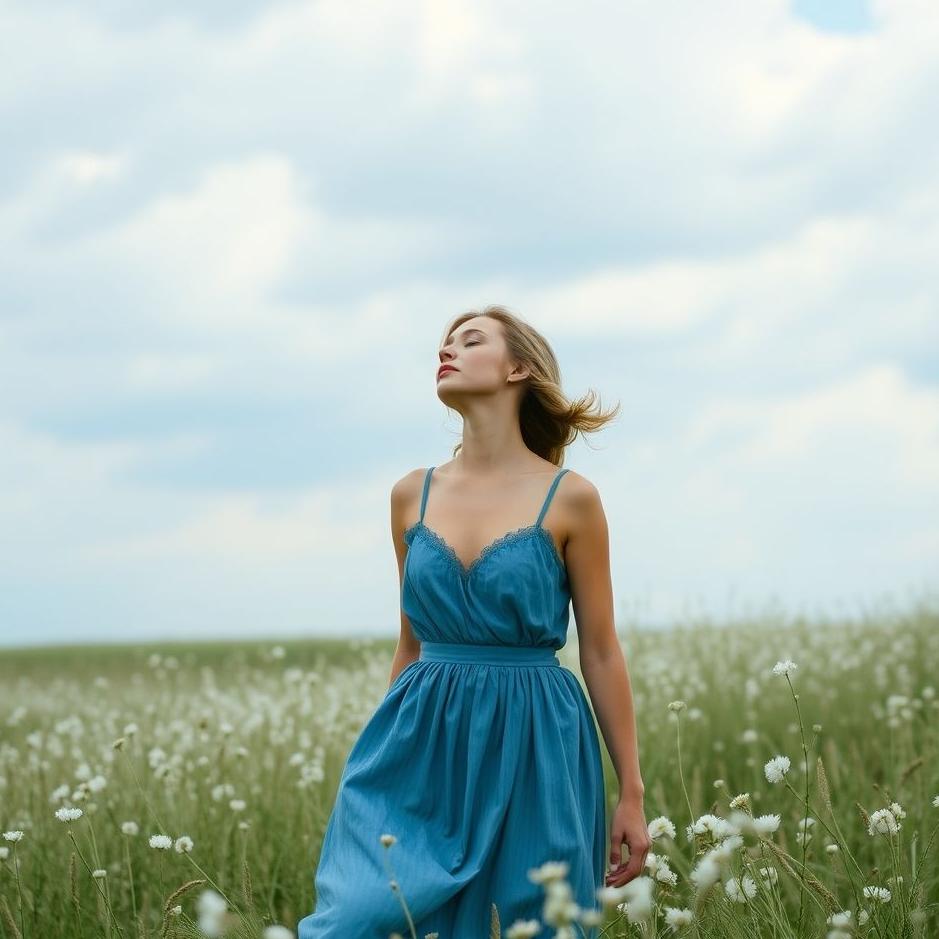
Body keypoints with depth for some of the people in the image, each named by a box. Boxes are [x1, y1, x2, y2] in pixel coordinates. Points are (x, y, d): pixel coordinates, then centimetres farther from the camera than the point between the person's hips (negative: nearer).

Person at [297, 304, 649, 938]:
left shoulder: (570, 499, -2)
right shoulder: (412, 495, 8)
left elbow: (601, 652, 0)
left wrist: (632, 794, -1)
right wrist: (385, 752, 15)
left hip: (537, 751, -2)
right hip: (428, 747, 2)